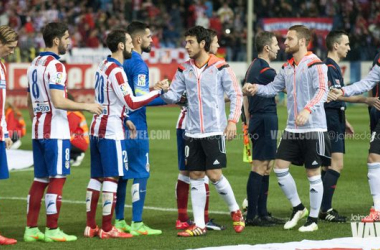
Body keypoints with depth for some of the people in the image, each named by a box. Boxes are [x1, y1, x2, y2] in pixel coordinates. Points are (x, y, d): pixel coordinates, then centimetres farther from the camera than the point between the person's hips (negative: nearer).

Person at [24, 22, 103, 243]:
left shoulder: (34, 64, 14)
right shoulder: (55, 65, -14)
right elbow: (58, 101, -22)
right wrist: (86, 107, -13)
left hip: (38, 131, 9)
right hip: (56, 132, -9)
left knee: (40, 179, 11)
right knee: (57, 179, -3)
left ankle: (31, 229, 11)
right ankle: (52, 231, -2)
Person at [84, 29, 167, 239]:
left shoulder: (103, 66, 12)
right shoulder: (117, 71, -16)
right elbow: (132, 103, -20)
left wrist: (124, 120, 14)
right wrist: (158, 92, -13)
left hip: (97, 127, 9)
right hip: (112, 131, -9)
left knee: (96, 177, 10)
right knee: (111, 178, -4)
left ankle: (90, 226, 12)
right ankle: (107, 229, -2)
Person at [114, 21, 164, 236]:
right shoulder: (138, 64, -14)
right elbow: (141, 98, -20)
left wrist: (156, 90, 25)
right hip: (136, 128, -9)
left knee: (122, 174, 11)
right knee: (141, 174, -4)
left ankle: (119, 221, 14)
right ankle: (137, 224, -5)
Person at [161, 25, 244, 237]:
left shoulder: (220, 67, -5)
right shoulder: (184, 70, 7)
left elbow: (236, 94, -3)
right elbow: (174, 96, 7)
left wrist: (233, 120, -11)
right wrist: (162, 93, -14)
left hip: (214, 131, -5)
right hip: (193, 132, 5)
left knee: (214, 175, -8)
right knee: (196, 176, 4)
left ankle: (235, 211, 16)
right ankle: (199, 225, 9)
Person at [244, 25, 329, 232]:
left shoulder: (315, 64, -11)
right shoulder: (287, 68, 12)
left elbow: (322, 91, -22)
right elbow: (273, 87, 13)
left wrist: (308, 110, -37)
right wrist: (256, 89, -7)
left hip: (313, 128, -7)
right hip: (292, 129, 7)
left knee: (313, 173, 0)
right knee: (280, 167, 3)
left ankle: (313, 219, 11)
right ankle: (298, 208, 20)